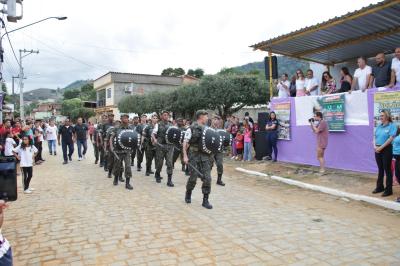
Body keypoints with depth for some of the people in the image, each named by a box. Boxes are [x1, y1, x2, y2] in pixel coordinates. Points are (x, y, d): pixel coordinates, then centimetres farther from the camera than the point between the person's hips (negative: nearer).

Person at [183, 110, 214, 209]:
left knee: (207, 178, -3)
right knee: (193, 177, 1)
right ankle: (188, 194, 29)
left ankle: (205, 200, 7)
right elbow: (185, 142, -6)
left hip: (205, 156, 4)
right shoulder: (192, 128, -5)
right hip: (194, 155, -4)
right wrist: (185, 156, -13)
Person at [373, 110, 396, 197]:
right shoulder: (379, 126, 11)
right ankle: (380, 187, 26)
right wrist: (375, 146, -7)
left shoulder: (392, 126, -8)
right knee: (380, 169, 15)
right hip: (378, 150, 6)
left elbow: (391, 138, -16)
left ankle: (388, 190, 8)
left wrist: (381, 147, -17)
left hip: (387, 150, -6)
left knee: (387, 169, 0)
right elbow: (375, 137, 11)